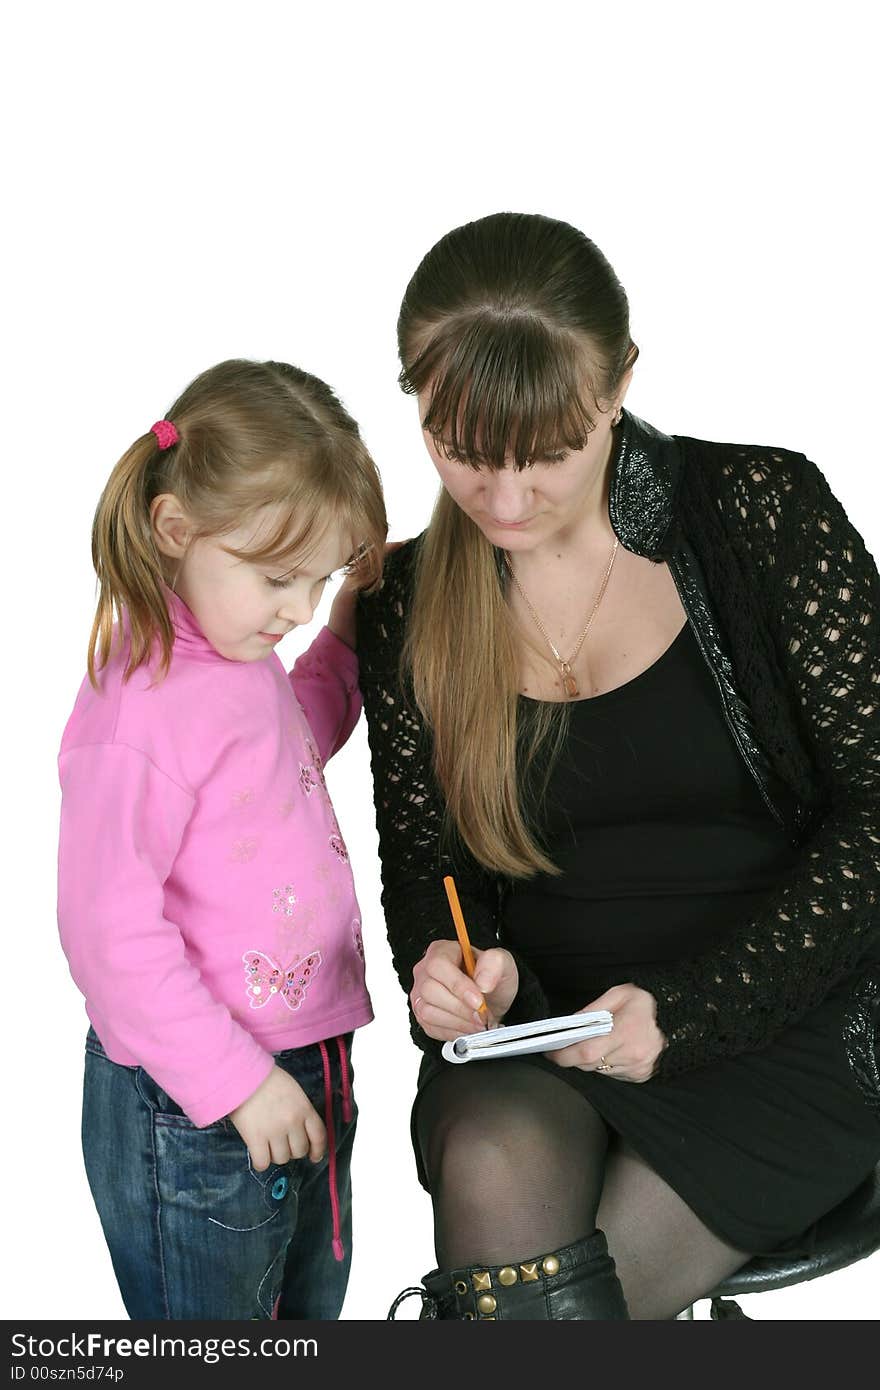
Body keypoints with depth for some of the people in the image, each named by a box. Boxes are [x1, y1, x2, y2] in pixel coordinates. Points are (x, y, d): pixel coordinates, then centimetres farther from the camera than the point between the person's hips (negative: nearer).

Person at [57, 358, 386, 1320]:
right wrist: (234, 1080, -21)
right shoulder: (137, 708, -24)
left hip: (303, 1075, 9)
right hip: (189, 1114, -9)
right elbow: (109, 932, -24)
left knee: (309, 1313, 25)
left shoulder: (243, 660, 4)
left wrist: (350, 631, 15)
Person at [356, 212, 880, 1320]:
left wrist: (686, 1006, -18)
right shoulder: (409, 608, 2)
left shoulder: (765, 513, -8)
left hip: (779, 1028, -2)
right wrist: (455, 965, -14)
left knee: (528, 1290, -22)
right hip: (532, 1022, 3)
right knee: (495, 1176, -30)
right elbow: (423, 863, 10)